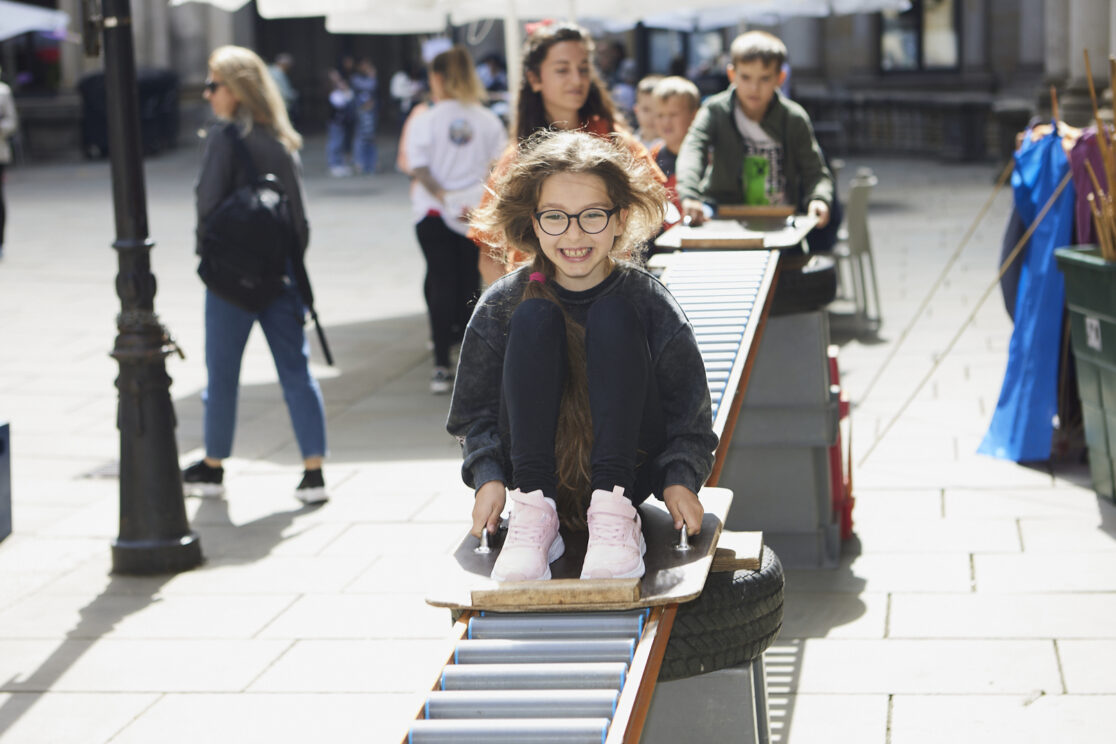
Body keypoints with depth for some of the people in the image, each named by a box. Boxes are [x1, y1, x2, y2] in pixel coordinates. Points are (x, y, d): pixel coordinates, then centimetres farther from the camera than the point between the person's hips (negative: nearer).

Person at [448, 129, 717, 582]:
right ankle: (533, 513, -25)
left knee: (613, 317, -21)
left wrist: (680, 481, -20)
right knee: (535, 318, -20)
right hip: (539, 472, 1)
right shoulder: (501, 307, -3)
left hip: (628, 471, 0)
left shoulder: (648, 303, -5)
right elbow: (474, 414, 4)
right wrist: (490, 477, -15)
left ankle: (613, 511, -28)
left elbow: (689, 420, -1)